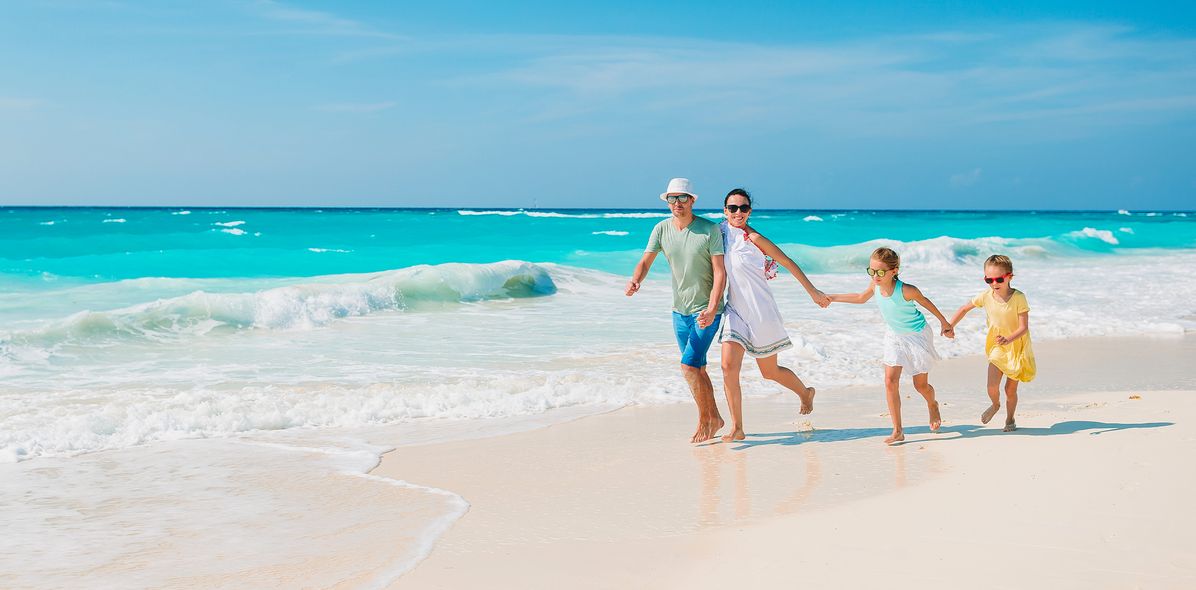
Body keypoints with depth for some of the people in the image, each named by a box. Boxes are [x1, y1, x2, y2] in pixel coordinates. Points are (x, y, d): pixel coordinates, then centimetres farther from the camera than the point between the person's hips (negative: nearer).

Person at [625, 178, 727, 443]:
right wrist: (635, 281, -24)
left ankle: (704, 419, 2)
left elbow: (720, 273, -15)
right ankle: (715, 418, 28)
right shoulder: (662, 229, -1)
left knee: (689, 365, -15)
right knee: (697, 369, 13)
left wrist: (711, 309, -26)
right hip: (680, 311, 6)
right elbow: (645, 261, -1)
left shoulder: (710, 230, -14)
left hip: (706, 311, -6)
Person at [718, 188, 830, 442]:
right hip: (735, 310, 4)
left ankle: (805, 392, 41)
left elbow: (788, 263, -7)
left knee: (770, 371, 11)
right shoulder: (721, 231, 3)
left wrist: (813, 292, -4)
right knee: (728, 366, -12)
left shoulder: (753, 238, -14)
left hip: (761, 311, -4)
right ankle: (737, 428, -4)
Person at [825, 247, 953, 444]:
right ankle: (897, 431, -2)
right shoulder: (875, 284, -16)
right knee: (890, 381, -8)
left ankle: (933, 406, 44)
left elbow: (925, 302, -11)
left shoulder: (906, 290, -31)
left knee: (920, 385, 6)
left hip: (916, 336, -4)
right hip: (894, 337, 4)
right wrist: (832, 298, 8)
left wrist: (944, 322, 1)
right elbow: (861, 298, 7)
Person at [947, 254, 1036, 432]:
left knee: (1011, 388, 6)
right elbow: (964, 309, 8)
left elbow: (1024, 327, -21)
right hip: (997, 347, 2)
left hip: (1017, 346, -2)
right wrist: (949, 327, 4)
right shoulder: (985, 296, -9)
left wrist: (1008, 339, -38)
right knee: (992, 386, -11)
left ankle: (1010, 419, 31)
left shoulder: (1018, 297, -20)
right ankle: (995, 405, 24)